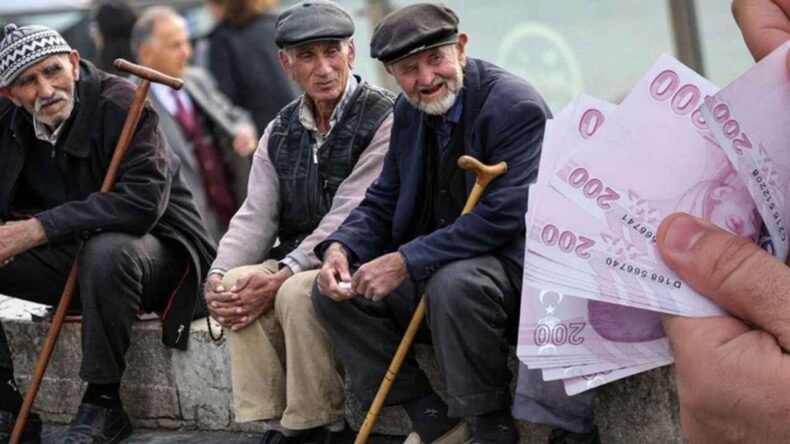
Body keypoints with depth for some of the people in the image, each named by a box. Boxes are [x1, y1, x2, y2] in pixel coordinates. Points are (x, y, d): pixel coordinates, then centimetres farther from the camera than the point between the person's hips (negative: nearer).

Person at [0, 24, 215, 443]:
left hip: (155, 248, -6)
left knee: (106, 251, -39)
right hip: (70, 255, 6)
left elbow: (143, 200, -33)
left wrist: (39, 229, -32)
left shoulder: (119, 103, -20)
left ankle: (103, 405, -22)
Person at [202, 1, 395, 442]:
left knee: (298, 293, -33)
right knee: (237, 284, -21)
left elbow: (348, 219, -20)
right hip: (299, 261, 6)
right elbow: (256, 216, 5)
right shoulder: (281, 131, 11)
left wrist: (281, 277, -27)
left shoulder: (383, 119, -12)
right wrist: (218, 275, -15)